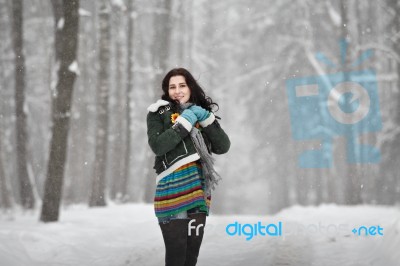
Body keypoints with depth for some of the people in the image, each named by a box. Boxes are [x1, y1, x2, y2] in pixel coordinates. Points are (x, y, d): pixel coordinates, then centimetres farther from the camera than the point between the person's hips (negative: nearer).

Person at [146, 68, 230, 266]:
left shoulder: (201, 112, 18)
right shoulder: (158, 113, 6)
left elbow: (223, 147, 7)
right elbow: (157, 146, -11)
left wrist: (206, 119, -4)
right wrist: (184, 123, -12)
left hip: (199, 188, 5)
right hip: (173, 186, -4)